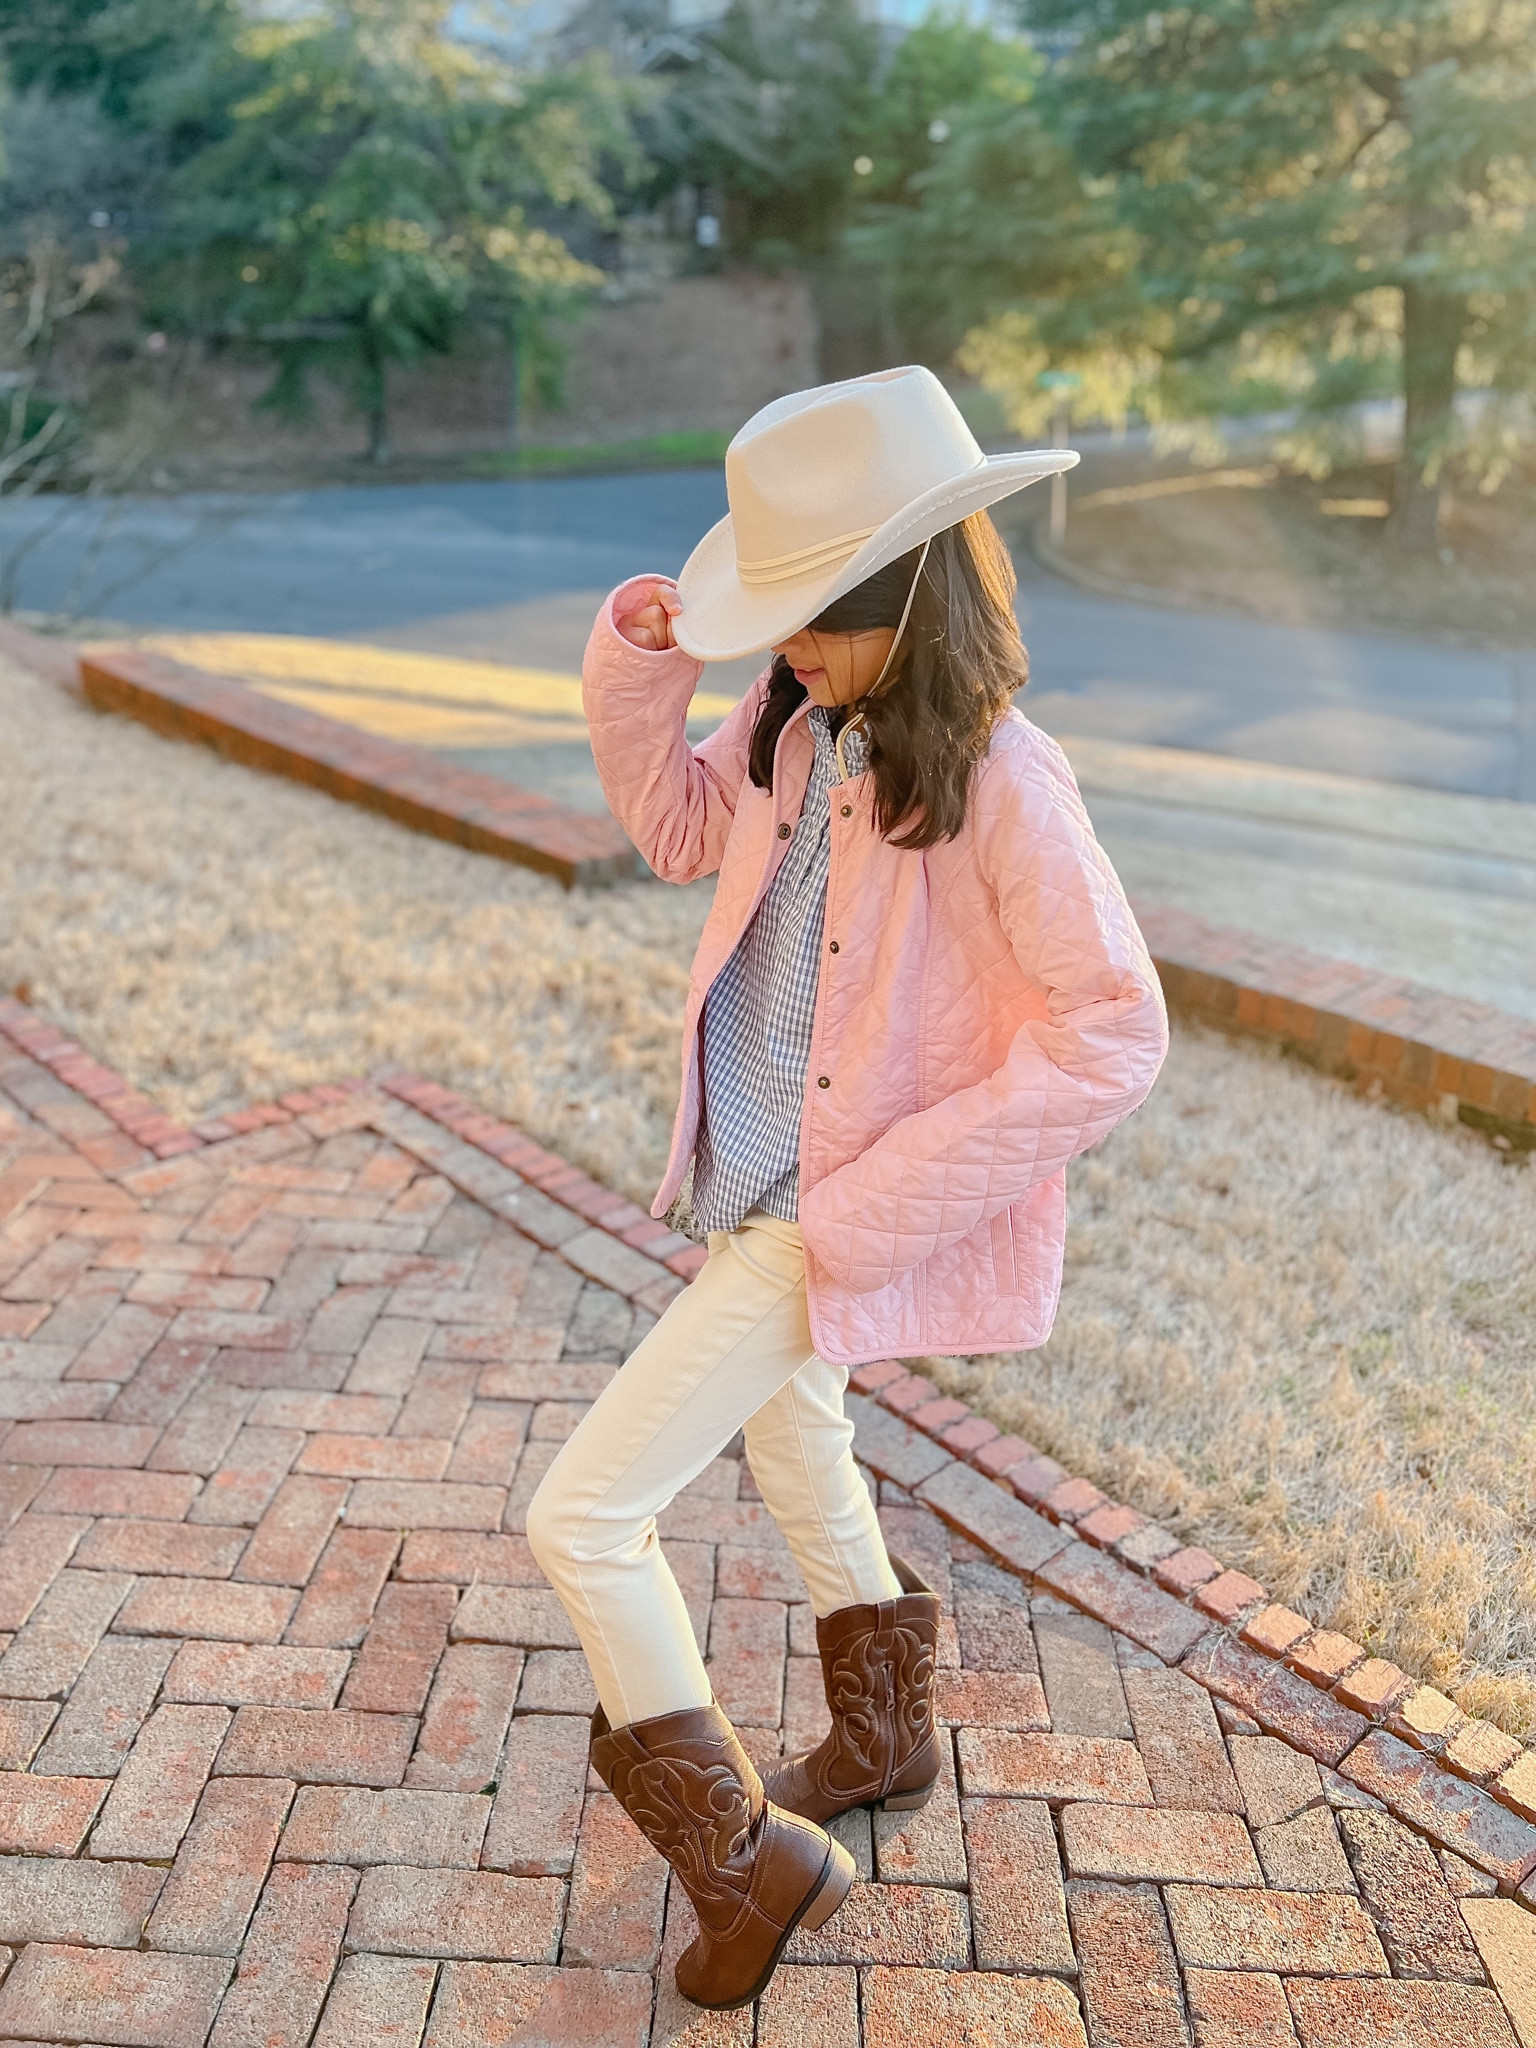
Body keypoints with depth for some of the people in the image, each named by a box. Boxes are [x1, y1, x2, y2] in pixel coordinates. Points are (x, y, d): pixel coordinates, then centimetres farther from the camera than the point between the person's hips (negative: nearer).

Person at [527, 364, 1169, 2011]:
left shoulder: (996, 779, -24)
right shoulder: (798, 730, -2)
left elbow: (1112, 1033, -24)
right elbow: (680, 831, 16)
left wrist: (881, 1205, -23)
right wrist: (638, 672, -2)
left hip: (829, 1226, -8)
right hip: (751, 1189, 8)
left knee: (582, 1514, -6)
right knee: (797, 1463, 27)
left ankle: (743, 1858, 15)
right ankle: (883, 1741, 54)